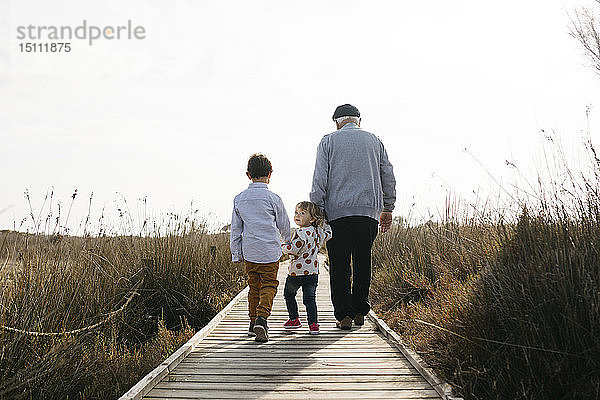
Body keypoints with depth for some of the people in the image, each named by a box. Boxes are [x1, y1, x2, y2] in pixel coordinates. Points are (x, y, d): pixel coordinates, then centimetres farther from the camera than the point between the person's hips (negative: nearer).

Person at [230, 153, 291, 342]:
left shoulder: (239, 199, 5)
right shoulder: (273, 198, -6)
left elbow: (235, 230, 9)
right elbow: (284, 226, 5)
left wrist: (236, 254, 16)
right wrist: (289, 242, 25)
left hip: (249, 251, 4)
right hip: (270, 252, -4)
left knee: (254, 286, 15)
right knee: (268, 285, 1)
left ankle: (253, 322, 22)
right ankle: (262, 318, -17)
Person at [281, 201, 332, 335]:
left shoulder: (302, 232, -18)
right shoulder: (318, 232, 6)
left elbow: (293, 249, -25)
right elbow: (328, 234, 26)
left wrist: (282, 246, -8)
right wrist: (322, 223, 33)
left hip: (296, 272, -6)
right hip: (313, 272, 6)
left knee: (289, 294, 17)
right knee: (310, 298, 5)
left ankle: (294, 319, 24)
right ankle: (313, 323, -6)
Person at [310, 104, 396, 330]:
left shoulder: (328, 142, 6)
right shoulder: (374, 141, 13)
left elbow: (319, 180, -1)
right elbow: (388, 178, 14)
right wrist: (387, 209, 22)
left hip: (337, 211, -2)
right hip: (369, 210, 3)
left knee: (339, 265, 2)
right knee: (363, 262, 11)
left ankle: (343, 315, 2)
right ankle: (359, 312, 15)